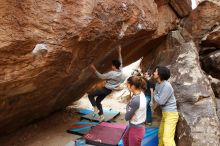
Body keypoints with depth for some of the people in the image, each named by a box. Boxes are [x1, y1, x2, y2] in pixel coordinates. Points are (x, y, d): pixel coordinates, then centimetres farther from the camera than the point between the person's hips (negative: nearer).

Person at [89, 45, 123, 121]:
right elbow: (120, 62, 9)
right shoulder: (120, 71, -5)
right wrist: (119, 52, 13)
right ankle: (101, 115, 19)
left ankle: (96, 109, -1)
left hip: (105, 89, -9)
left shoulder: (111, 73, -26)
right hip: (109, 90, 9)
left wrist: (94, 69, -14)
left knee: (90, 95, 0)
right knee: (98, 101, 19)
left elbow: (101, 76, -18)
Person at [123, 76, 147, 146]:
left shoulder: (136, 100, -33)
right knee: (125, 139, 31)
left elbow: (127, 117, -21)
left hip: (136, 128, -9)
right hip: (134, 125, 9)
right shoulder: (141, 94, -5)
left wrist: (128, 108, -6)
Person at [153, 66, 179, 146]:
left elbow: (160, 101, -19)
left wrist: (155, 94, -4)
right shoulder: (158, 84, 4)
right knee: (161, 134, 23)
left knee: (167, 139, -13)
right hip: (165, 113, 9)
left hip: (171, 114, -9)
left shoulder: (167, 86, -23)